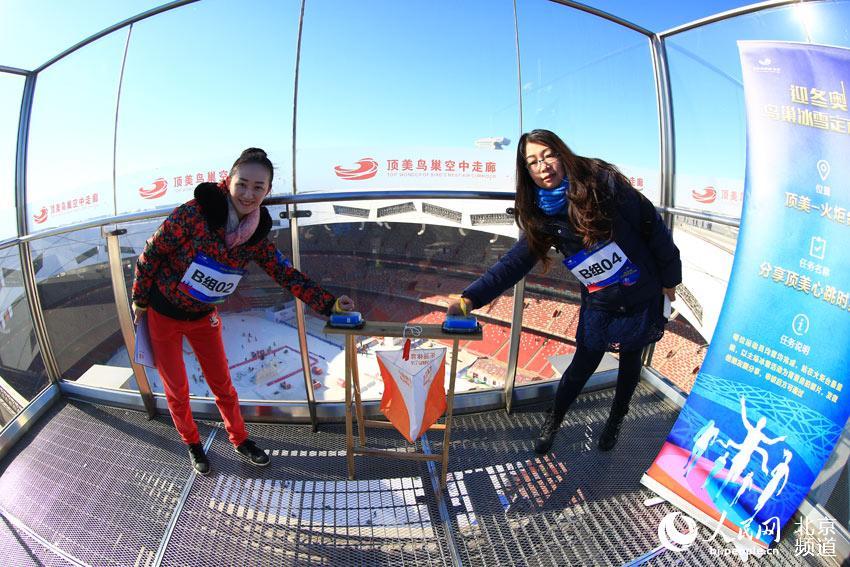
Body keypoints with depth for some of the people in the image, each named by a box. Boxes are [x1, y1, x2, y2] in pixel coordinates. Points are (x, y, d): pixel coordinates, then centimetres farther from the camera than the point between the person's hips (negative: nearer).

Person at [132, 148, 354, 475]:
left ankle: (239, 439, 37)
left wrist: (328, 304, -18)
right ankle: (192, 445, 38)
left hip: (204, 316, 3)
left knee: (222, 384, 14)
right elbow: (151, 254, -16)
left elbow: (286, 274, -9)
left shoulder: (257, 234, -14)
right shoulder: (194, 213, -28)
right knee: (176, 389, 13)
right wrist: (140, 301, -5)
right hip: (163, 315, -3)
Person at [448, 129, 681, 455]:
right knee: (583, 365, 7)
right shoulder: (541, 217, -12)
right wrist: (470, 299, -29)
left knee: (630, 361, 18)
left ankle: (615, 421, 45)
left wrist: (669, 277, -2)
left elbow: (651, 225, -11)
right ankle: (552, 424, 33)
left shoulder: (603, 183, -21)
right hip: (598, 305, 1)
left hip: (642, 299, 0)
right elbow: (514, 263, -17)